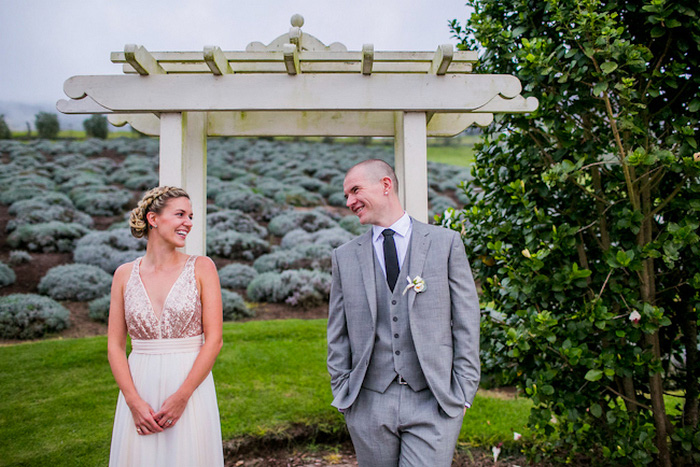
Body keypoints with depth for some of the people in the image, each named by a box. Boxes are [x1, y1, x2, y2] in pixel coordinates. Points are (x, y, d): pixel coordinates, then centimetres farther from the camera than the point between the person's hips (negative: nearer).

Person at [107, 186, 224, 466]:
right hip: (139, 389, 2)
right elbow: (115, 345, 3)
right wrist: (133, 401, -8)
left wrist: (181, 397, -13)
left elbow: (214, 340, -7)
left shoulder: (202, 268, -3)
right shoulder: (125, 274, 3)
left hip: (191, 385, -1)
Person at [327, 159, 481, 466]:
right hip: (368, 404, 2)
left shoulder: (446, 242, 0)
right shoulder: (345, 256, 6)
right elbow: (338, 334, 10)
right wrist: (342, 393, 4)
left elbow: (466, 321, 0)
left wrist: (463, 392, -3)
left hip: (434, 403, -2)